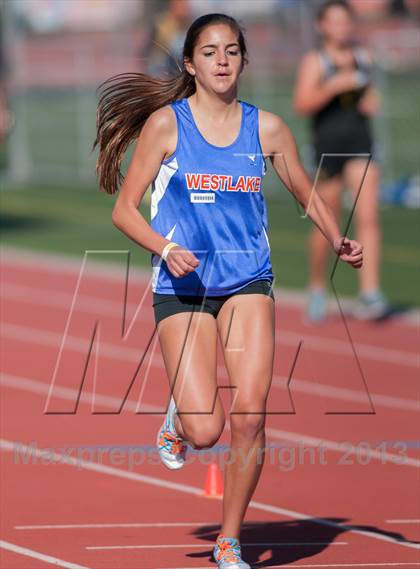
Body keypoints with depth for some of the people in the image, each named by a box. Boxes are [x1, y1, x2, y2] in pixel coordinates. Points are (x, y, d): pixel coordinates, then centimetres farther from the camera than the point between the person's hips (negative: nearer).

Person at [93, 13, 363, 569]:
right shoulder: (165, 122, -3)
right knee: (205, 431, -12)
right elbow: (124, 210, -2)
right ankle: (178, 416, 27)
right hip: (182, 287, -2)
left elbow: (309, 196, 16)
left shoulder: (266, 127, 4)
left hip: (247, 282, 2)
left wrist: (338, 241, -2)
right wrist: (165, 249, -19)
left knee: (250, 417, -12)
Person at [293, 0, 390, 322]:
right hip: (327, 146, -3)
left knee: (368, 216, -13)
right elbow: (301, 104, -17)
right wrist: (335, 85, -25)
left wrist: (372, 102, 7)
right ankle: (317, 290, 29)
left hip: (361, 145, 3)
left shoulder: (364, 58, 11)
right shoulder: (314, 62, -4)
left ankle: (370, 294, -18)